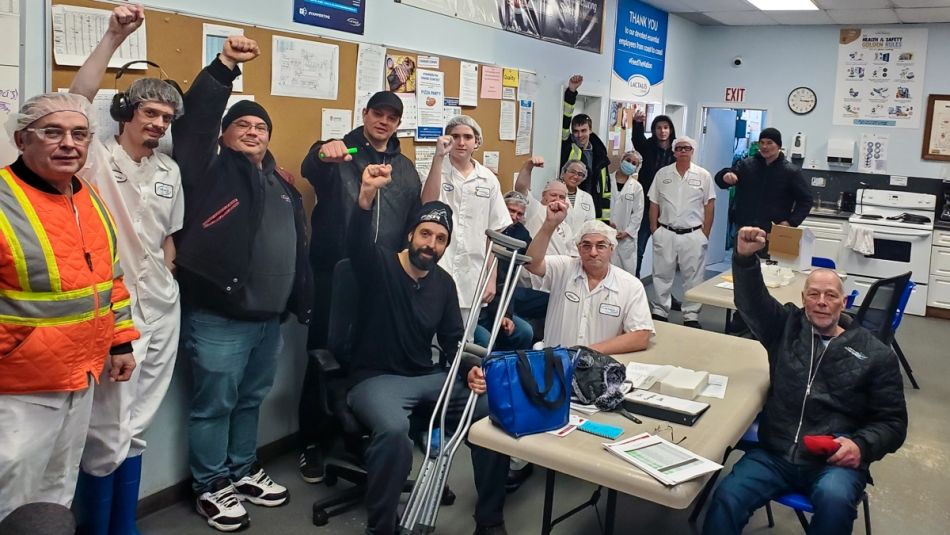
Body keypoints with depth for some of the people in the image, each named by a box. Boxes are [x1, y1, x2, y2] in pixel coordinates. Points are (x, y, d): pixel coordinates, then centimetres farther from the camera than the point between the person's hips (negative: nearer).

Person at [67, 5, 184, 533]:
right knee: (107, 426, 0)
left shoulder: (170, 171, 11)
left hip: (160, 306, 6)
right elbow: (75, 102, -22)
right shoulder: (99, 158, -5)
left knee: (136, 424, 14)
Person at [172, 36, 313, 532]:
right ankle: (211, 487, 21)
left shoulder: (281, 182, 16)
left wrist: (303, 301, 16)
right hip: (218, 317, -6)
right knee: (214, 405, 4)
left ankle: (243, 472, 36)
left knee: (251, 400, 19)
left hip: (270, 317, 6)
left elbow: (299, 245, 18)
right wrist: (224, 67, -24)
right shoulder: (213, 170, -1)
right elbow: (194, 121, -18)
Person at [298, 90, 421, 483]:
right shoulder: (341, 154, 0)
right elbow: (310, 168, -24)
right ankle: (312, 444, 16)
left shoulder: (405, 169, 14)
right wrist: (323, 153, -48)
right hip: (334, 276, -4)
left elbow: (415, 224, 17)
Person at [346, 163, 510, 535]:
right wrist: (366, 197, -51)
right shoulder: (380, 266, -7)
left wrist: (470, 371, -8)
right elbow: (357, 243, -31)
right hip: (376, 378, -5)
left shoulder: (444, 282, 9)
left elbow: (453, 339, 13)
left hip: (427, 377, 6)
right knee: (394, 430, -38)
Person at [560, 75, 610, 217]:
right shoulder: (568, 147, 0)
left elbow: (603, 183, 13)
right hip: (568, 206, -4)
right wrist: (571, 91, -22)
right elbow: (563, 122, -14)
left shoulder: (598, 152, 9)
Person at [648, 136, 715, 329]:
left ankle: (691, 316, 12)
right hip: (665, 234, 1)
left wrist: (705, 234, -2)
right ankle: (660, 312, 19)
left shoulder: (703, 175, 1)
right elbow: (654, 203, 8)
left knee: (693, 277, 3)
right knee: (662, 274, 8)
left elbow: (709, 206, 2)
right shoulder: (662, 174, 5)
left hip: (693, 235, -1)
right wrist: (654, 229, 2)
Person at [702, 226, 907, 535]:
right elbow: (751, 301, -2)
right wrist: (745, 257, -21)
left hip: (835, 461, -1)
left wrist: (861, 445, -12)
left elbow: (892, 421, 8)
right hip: (775, 454, 2)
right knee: (726, 499, -25)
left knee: (834, 500, -36)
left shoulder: (874, 354, 7)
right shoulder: (787, 328, 13)